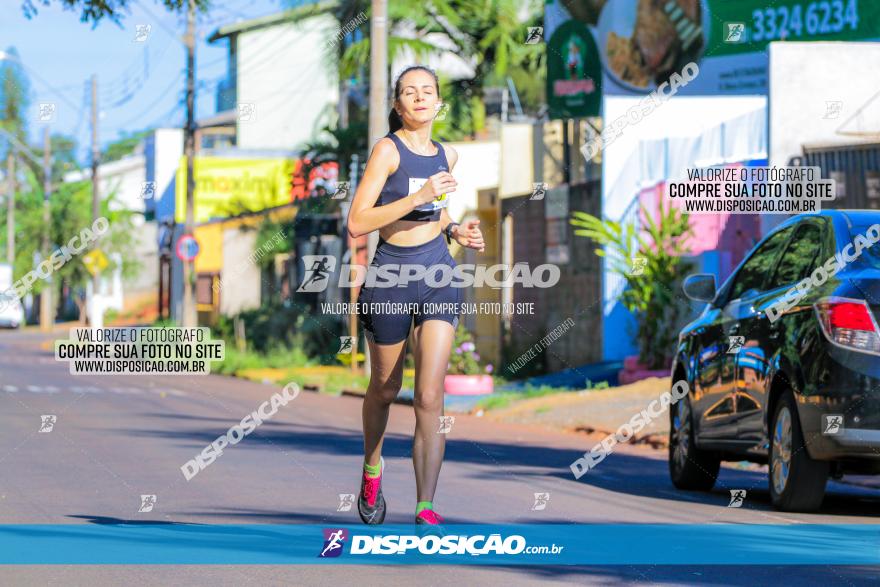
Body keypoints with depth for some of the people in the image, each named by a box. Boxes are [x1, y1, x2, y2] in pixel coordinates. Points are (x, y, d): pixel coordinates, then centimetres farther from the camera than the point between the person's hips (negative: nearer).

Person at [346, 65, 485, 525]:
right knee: (384, 389, 15)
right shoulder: (388, 149, -10)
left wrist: (456, 231, 7)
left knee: (430, 399, -9)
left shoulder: (447, 155, 9)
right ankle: (372, 469, 44)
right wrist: (419, 196, -24)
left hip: (438, 275, 3)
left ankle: (425, 509, -10)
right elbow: (356, 224, -18)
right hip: (391, 279, -3)